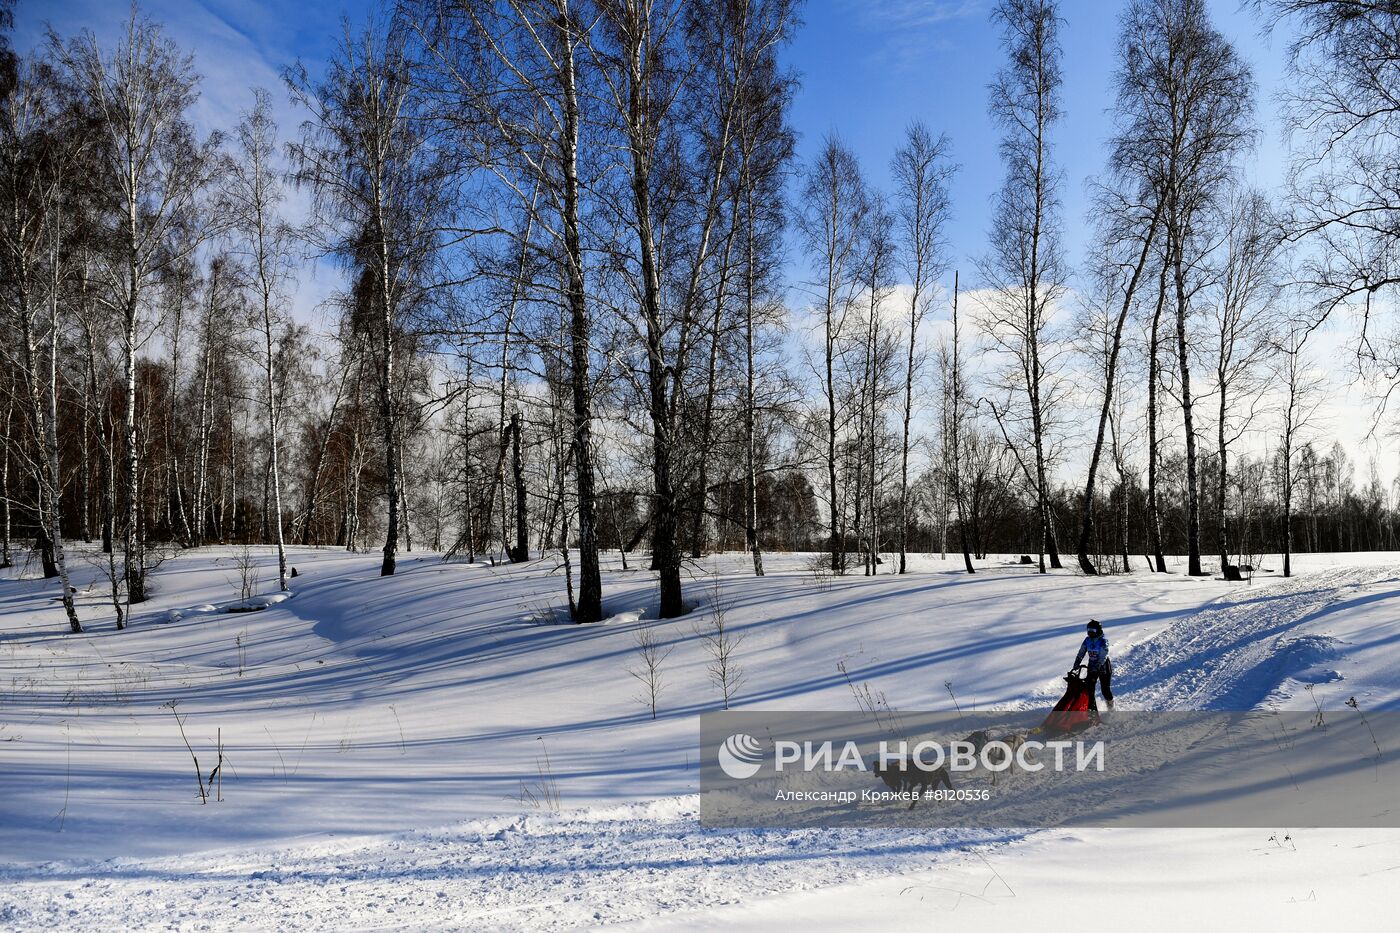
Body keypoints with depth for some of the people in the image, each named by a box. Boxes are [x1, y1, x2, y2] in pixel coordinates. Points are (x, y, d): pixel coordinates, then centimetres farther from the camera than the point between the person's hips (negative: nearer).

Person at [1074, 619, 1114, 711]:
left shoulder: (1103, 641, -17)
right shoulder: (1087, 640, 0)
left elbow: (1103, 658, -24)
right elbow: (1081, 654, 3)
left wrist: (1096, 668, -32)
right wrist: (1076, 665, -8)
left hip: (1103, 667, -5)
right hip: (1092, 666, 5)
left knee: (1105, 690, 0)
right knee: (1089, 689, -2)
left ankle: (1111, 708, 20)